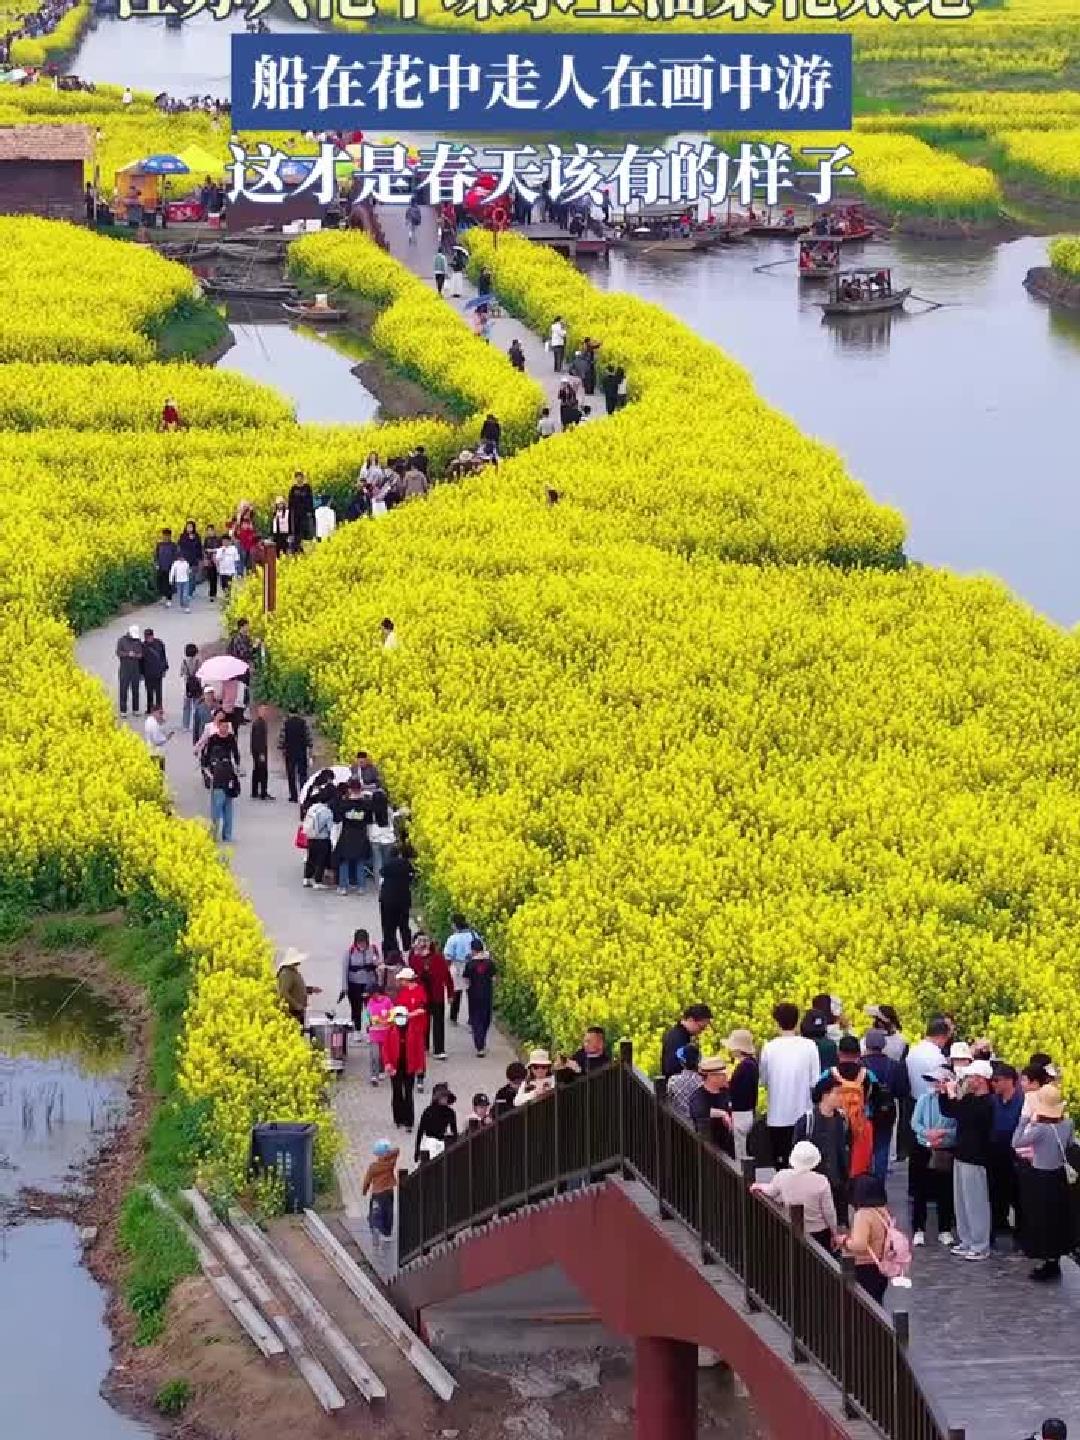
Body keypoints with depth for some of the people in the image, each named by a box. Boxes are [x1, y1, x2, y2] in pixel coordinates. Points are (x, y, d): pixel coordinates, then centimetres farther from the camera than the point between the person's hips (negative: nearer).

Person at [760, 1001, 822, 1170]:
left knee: (781, 1164, 7)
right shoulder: (809, 1046, -8)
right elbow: (815, 1082, -7)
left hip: (777, 1117, 0)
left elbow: (763, 1081, 0)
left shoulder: (769, 1047, -8)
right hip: (803, 1113, 0)